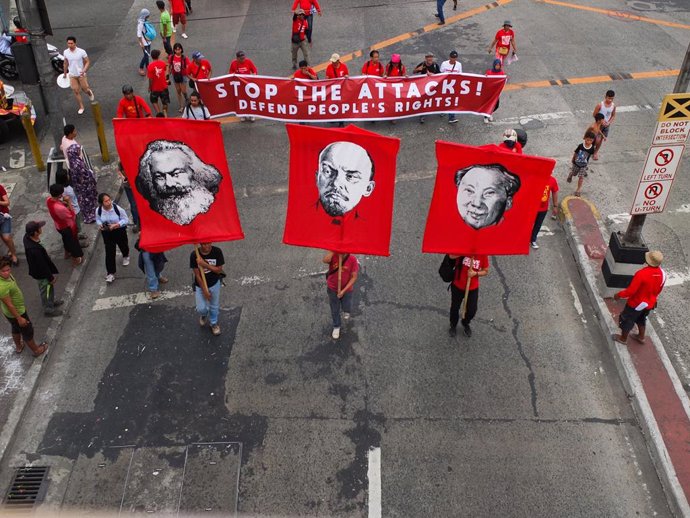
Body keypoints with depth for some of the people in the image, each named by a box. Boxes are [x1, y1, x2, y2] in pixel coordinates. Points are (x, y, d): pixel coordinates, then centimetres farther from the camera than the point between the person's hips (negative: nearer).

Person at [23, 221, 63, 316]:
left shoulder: (27, 237, -19)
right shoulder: (34, 250, -42)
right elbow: (42, 266, -28)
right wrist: (51, 277, -16)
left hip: (36, 270, 8)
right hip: (42, 274, -8)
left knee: (50, 288, 31)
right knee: (46, 290, 17)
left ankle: (51, 301, 55)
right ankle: (48, 309, 41)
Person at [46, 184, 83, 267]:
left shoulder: (48, 200, -20)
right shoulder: (60, 208, -45)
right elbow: (73, 215, -27)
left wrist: (63, 202, -15)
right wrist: (69, 202, -29)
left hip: (59, 226, 7)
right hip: (68, 227, -7)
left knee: (66, 240, 34)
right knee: (73, 242, 20)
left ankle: (67, 253, 60)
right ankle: (75, 260, 41)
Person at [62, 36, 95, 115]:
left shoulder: (82, 52, -15)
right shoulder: (65, 52, -4)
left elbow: (87, 62, -9)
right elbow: (65, 63, 11)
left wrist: (84, 70, -25)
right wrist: (64, 73, 18)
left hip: (81, 74, -2)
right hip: (72, 75, 2)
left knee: (85, 89, 6)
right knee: (76, 92, 2)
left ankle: (89, 92, 44)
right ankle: (81, 107, 14)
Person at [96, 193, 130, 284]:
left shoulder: (117, 208, -28)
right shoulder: (98, 210, -19)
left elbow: (126, 220, -18)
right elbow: (98, 219, 2)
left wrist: (116, 225, -32)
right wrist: (100, 225, -20)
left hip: (119, 231, -1)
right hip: (107, 233, 1)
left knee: (123, 246, 26)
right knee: (109, 252, 0)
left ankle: (126, 256, 64)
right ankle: (110, 273, 11)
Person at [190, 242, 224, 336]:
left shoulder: (217, 251, -19)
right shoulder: (194, 255, -22)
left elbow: (219, 270, -17)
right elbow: (197, 275, -16)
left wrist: (205, 264, -31)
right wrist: (204, 290, -15)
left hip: (214, 283, 1)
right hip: (200, 285, -1)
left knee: (214, 306, 12)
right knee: (201, 309, -4)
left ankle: (214, 323, 41)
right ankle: (204, 315, 34)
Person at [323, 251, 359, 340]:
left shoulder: (352, 259, -20)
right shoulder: (333, 255, -17)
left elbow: (354, 277, -16)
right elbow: (325, 260, -42)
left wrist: (344, 290, -20)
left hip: (346, 290, -1)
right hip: (332, 289, 1)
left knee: (346, 309, 14)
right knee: (335, 310, 17)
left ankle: (346, 311, 53)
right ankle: (336, 327, 44)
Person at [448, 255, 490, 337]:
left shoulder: (483, 254, -13)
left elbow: (485, 271, -4)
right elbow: (451, 256, -36)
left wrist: (475, 273, -22)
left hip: (473, 288, 1)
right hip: (457, 286, -1)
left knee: (472, 310, 10)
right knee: (455, 308, 14)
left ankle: (465, 323, 44)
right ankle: (453, 325, 44)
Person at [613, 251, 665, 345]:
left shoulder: (641, 274, -36)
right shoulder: (662, 273, -15)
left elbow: (630, 291, -28)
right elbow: (658, 290, 3)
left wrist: (619, 295, -12)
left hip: (636, 303, -6)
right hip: (650, 304, 6)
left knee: (627, 319, 19)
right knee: (641, 319, 31)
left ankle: (623, 338, 37)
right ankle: (641, 337, 49)